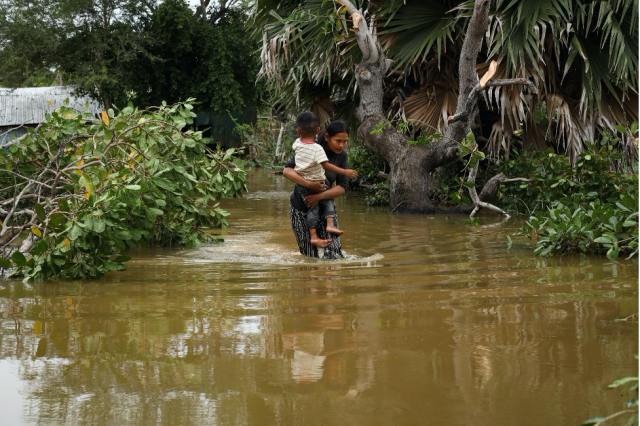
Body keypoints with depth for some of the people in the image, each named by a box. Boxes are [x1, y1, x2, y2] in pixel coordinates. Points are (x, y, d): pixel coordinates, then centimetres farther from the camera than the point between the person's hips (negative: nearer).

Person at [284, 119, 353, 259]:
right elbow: (287, 170, -23)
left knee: (334, 254, -10)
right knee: (310, 256, 0)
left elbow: (342, 188, -10)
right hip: (301, 209, -2)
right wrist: (309, 184, -37)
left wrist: (319, 196, -25)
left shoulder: (342, 156, -6)